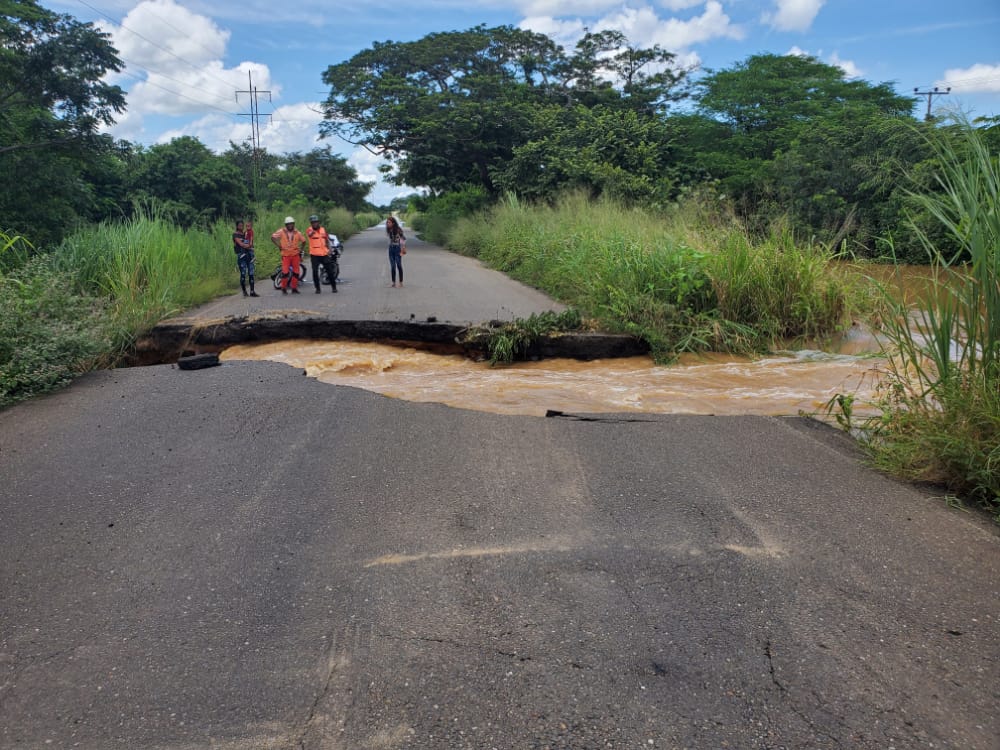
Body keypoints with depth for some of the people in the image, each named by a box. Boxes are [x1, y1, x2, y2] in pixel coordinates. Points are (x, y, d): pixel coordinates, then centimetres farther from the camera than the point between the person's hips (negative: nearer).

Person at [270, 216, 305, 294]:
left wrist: (300, 249, 8)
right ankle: (284, 288, 1)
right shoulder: (282, 232, -3)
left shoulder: (297, 233, 5)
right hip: (285, 255, -3)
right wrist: (278, 245, -6)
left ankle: (294, 288, 13)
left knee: (296, 272, 3)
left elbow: (303, 241, 18)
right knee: (285, 272, -11)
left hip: (295, 255, 3)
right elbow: (273, 237, 1)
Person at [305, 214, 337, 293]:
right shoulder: (309, 230, -6)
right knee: (315, 272, 0)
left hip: (324, 254, 3)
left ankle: (334, 286, 17)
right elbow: (309, 234, -30)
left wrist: (328, 249, 9)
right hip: (314, 255, -3)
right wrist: (312, 231, -52)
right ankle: (318, 288, 11)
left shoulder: (323, 229, 7)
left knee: (330, 270, 6)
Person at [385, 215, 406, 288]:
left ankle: (401, 282, 5)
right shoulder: (388, 230, 5)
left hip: (397, 248, -6)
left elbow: (403, 239, -10)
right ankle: (393, 282, 10)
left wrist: (402, 250, -13)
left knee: (399, 265, -2)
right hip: (391, 249, 6)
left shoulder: (398, 229, -13)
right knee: (392, 266, 6)